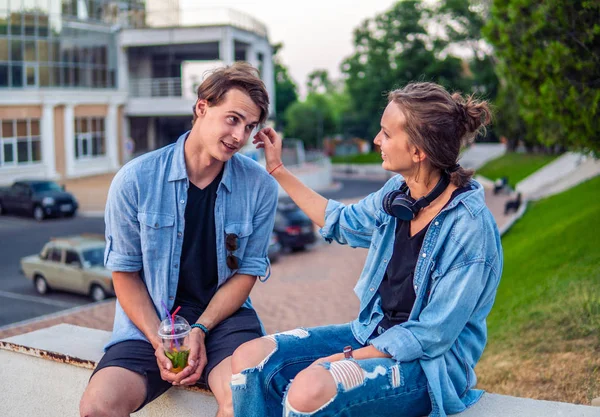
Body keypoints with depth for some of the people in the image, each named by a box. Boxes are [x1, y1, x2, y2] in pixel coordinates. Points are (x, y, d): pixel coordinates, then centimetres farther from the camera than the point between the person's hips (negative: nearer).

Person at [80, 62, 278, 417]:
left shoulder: (260, 187, -3)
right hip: (151, 320, 1)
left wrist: (200, 330, -12)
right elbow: (125, 271, 0)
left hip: (224, 315, 0)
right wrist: (159, 342, -12)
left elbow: (248, 270, 1)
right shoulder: (135, 181, -5)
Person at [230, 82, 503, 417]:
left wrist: (345, 359, -18)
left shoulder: (469, 225, -22)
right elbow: (342, 222, 21)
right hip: (374, 333, 7)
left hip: (431, 366, -7)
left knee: (310, 389, -33)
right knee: (250, 357, -10)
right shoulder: (399, 192, 0)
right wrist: (278, 170, 22)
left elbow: (431, 336, -19)